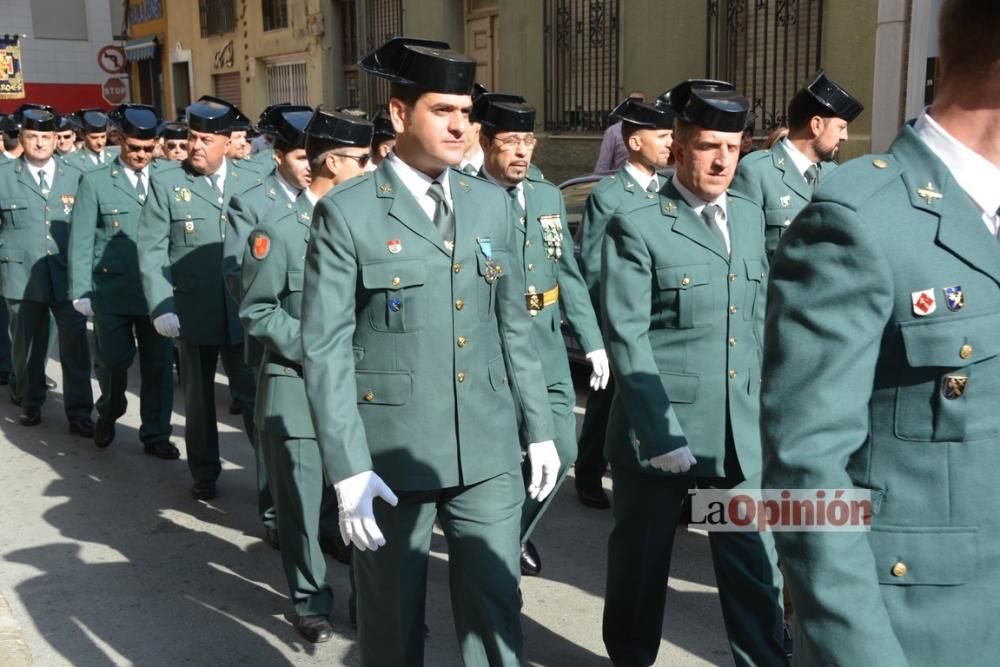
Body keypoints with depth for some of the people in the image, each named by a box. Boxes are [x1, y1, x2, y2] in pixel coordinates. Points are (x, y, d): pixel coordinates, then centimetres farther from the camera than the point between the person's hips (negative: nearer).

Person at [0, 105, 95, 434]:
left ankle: (79, 412, 7)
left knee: (75, 345, -2)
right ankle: (30, 402, 33)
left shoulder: (74, 176, 8)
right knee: (27, 345, 13)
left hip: (68, 276, 0)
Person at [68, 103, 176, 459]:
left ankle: (155, 435, 20)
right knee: (114, 361, 3)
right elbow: (81, 241, 0)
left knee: (158, 364, 5)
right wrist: (81, 292, -5)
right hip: (111, 291, -1)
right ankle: (108, 415, 34)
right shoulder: (95, 181, 2)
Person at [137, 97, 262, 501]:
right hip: (192, 312, 0)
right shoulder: (166, 183, 0)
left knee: (254, 393, 5)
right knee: (198, 397, 13)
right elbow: (151, 251, -5)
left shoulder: (250, 184, 5)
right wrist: (161, 307, -15)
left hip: (243, 312, 0)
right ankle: (204, 474, 29)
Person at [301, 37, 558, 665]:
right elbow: (325, 350, -10)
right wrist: (348, 468, -15)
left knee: (496, 609, 12)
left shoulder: (492, 203, 7)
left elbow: (515, 323, 11)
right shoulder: (346, 212, -7)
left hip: (489, 450, 4)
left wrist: (540, 428, 9)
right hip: (391, 453, -3)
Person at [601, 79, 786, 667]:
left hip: (741, 431, 4)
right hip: (660, 427, -4)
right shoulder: (636, 226, -8)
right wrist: (661, 434, -17)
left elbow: (758, 320, 15)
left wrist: (763, 407, 10)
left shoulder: (750, 217, 10)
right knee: (642, 561, 14)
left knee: (756, 566, 8)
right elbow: (627, 338, -13)